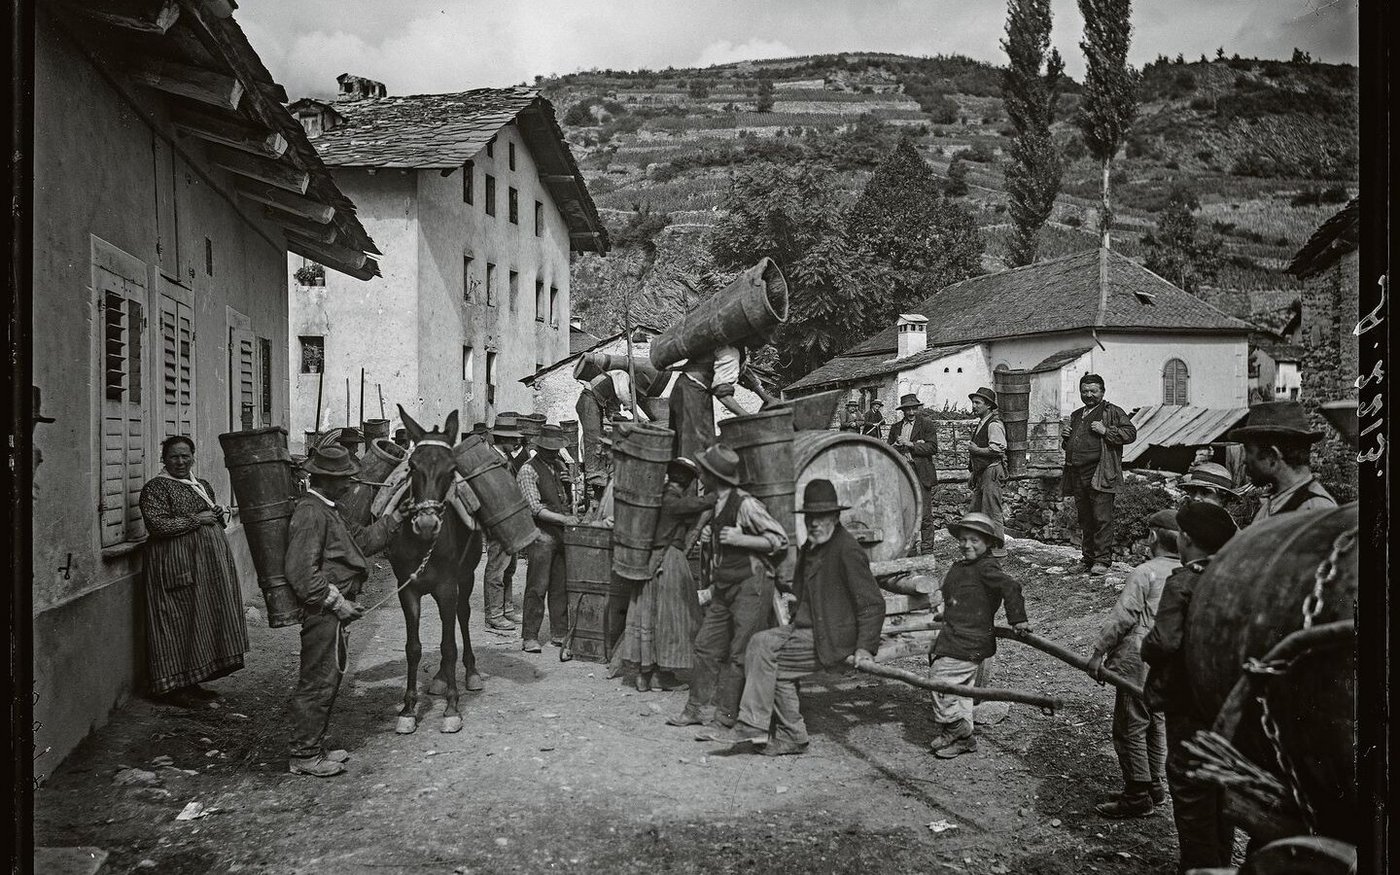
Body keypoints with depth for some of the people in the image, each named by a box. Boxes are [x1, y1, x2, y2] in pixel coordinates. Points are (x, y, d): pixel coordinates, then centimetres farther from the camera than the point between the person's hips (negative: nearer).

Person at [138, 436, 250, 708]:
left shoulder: (203, 485, 16)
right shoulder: (156, 487, -7)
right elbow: (157, 525, -20)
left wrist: (219, 513, 6)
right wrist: (195, 519, -16)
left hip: (210, 563, 8)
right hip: (176, 565, -8)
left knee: (207, 622, 9)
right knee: (179, 624, -5)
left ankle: (193, 682, 19)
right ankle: (175, 687, 3)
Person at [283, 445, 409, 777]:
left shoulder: (327, 509, 14)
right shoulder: (310, 513, -20)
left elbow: (361, 540, 20)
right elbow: (301, 573, -25)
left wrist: (395, 516, 13)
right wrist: (337, 602, -21)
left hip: (332, 611, 11)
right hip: (322, 612, -11)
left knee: (328, 679, 17)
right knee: (319, 681, -1)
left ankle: (313, 748, 28)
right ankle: (304, 756, 10)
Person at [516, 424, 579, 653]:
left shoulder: (559, 468, 16)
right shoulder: (528, 470, -6)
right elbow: (535, 508, -14)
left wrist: (568, 486, 3)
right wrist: (563, 518, -21)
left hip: (561, 533, 7)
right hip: (540, 534, -7)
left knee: (561, 586, 9)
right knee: (537, 587, -7)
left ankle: (559, 633, 17)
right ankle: (529, 637, -2)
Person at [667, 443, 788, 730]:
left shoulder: (745, 504, -15)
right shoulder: (718, 504, 12)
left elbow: (780, 539, -14)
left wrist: (740, 539, -21)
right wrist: (711, 537, 8)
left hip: (751, 587, -9)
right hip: (725, 588, 9)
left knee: (740, 655, -4)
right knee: (706, 648, 10)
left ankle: (726, 717, 3)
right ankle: (695, 709, 18)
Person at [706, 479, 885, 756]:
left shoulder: (848, 550, -14)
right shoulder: (810, 548, 15)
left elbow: (873, 604, -15)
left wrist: (865, 648, -22)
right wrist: (797, 599, 14)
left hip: (830, 638, -9)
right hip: (806, 628, 9)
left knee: (764, 648, -19)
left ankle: (753, 725, -11)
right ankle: (790, 737, -2)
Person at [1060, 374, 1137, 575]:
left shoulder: (1112, 412, 3)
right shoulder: (1076, 416, 23)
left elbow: (1131, 433, -7)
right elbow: (1069, 446, 34)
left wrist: (1106, 431, -16)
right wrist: (1066, 438, 12)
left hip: (1100, 475, -7)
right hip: (1077, 475, 7)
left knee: (1102, 519, -9)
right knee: (1085, 519, 11)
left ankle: (1102, 560, -7)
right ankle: (1088, 558, 20)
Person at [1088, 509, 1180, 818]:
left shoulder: (1145, 573, -17)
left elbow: (1121, 618, -16)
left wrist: (1099, 653, -7)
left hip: (1139, 663, -7)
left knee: (1130, 728, 3)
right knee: (1157, 725, 20)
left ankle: (1138, 796, 9)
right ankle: (1156, 786, 31)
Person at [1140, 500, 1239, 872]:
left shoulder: (1182, 583, -19)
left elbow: (1164, 641, -27)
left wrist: (1146, 648, -7)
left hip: (1188, 700, -7)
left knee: (1188, 785, 5)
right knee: (1221, 781, 19)